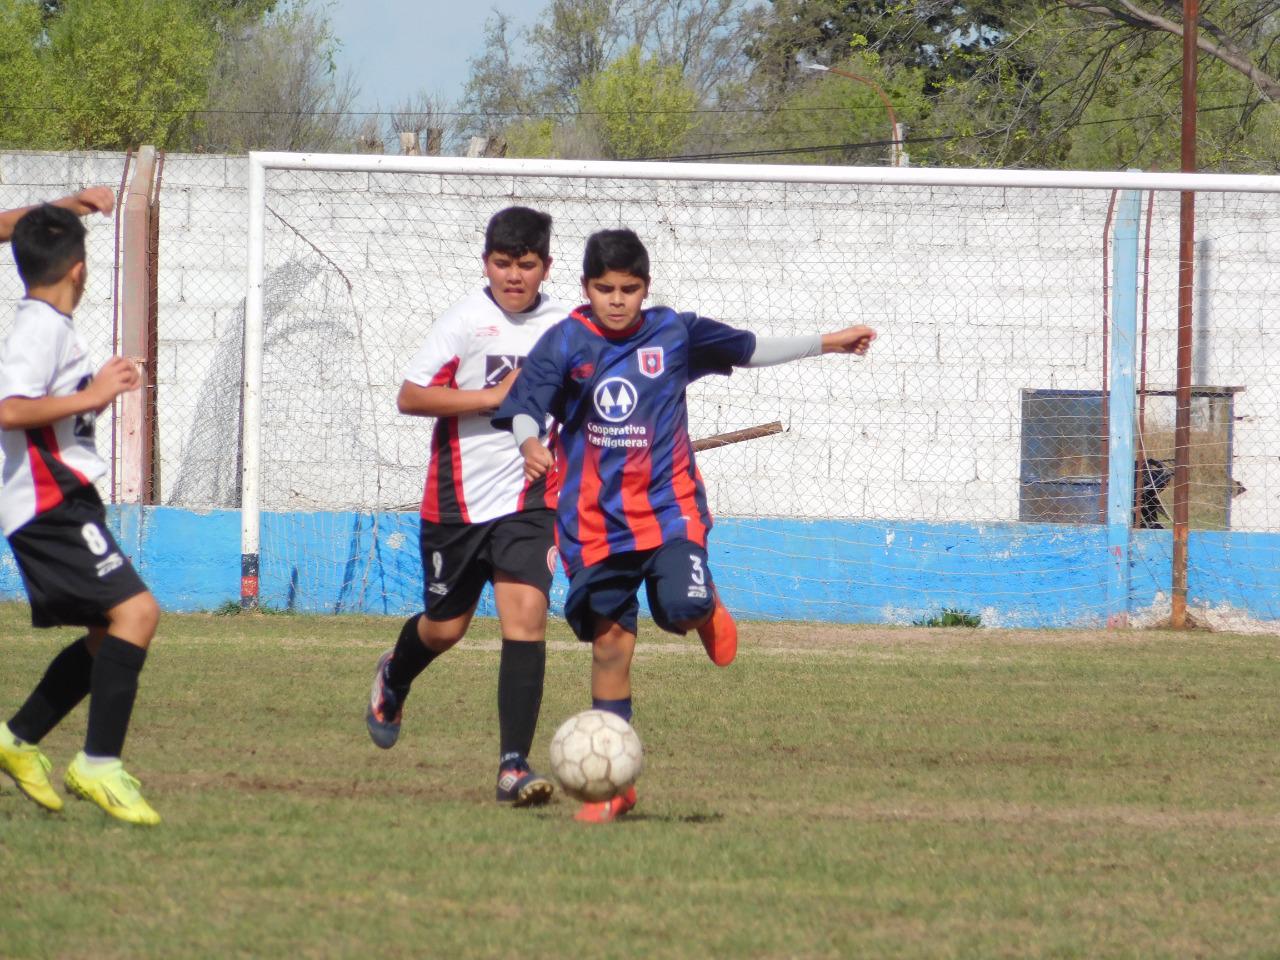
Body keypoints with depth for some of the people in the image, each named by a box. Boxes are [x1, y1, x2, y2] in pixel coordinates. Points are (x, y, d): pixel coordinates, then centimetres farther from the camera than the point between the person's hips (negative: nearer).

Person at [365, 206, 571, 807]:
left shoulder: (563, 325, 1)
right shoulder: (466, 321, -10)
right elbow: (410, 396, -15)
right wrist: (494, 397, -20)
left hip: (528, 498, 1)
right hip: (458, 499, -1)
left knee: (527, 616, -16)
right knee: (445, 626, 13)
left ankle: (513, 766, -16)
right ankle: (393, 678, 50)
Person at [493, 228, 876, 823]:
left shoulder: (674, 333, 1)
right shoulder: (566, 342, -5)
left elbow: (748, 350, 16)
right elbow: (524, 403, -16)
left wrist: (828, 344, 22)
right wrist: (530, 444, -39)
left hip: (669, 505, 0)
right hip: (595, 521, 0)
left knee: (683, 609, -26)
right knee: (610, 644, 3)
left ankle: (707, 610, 14)